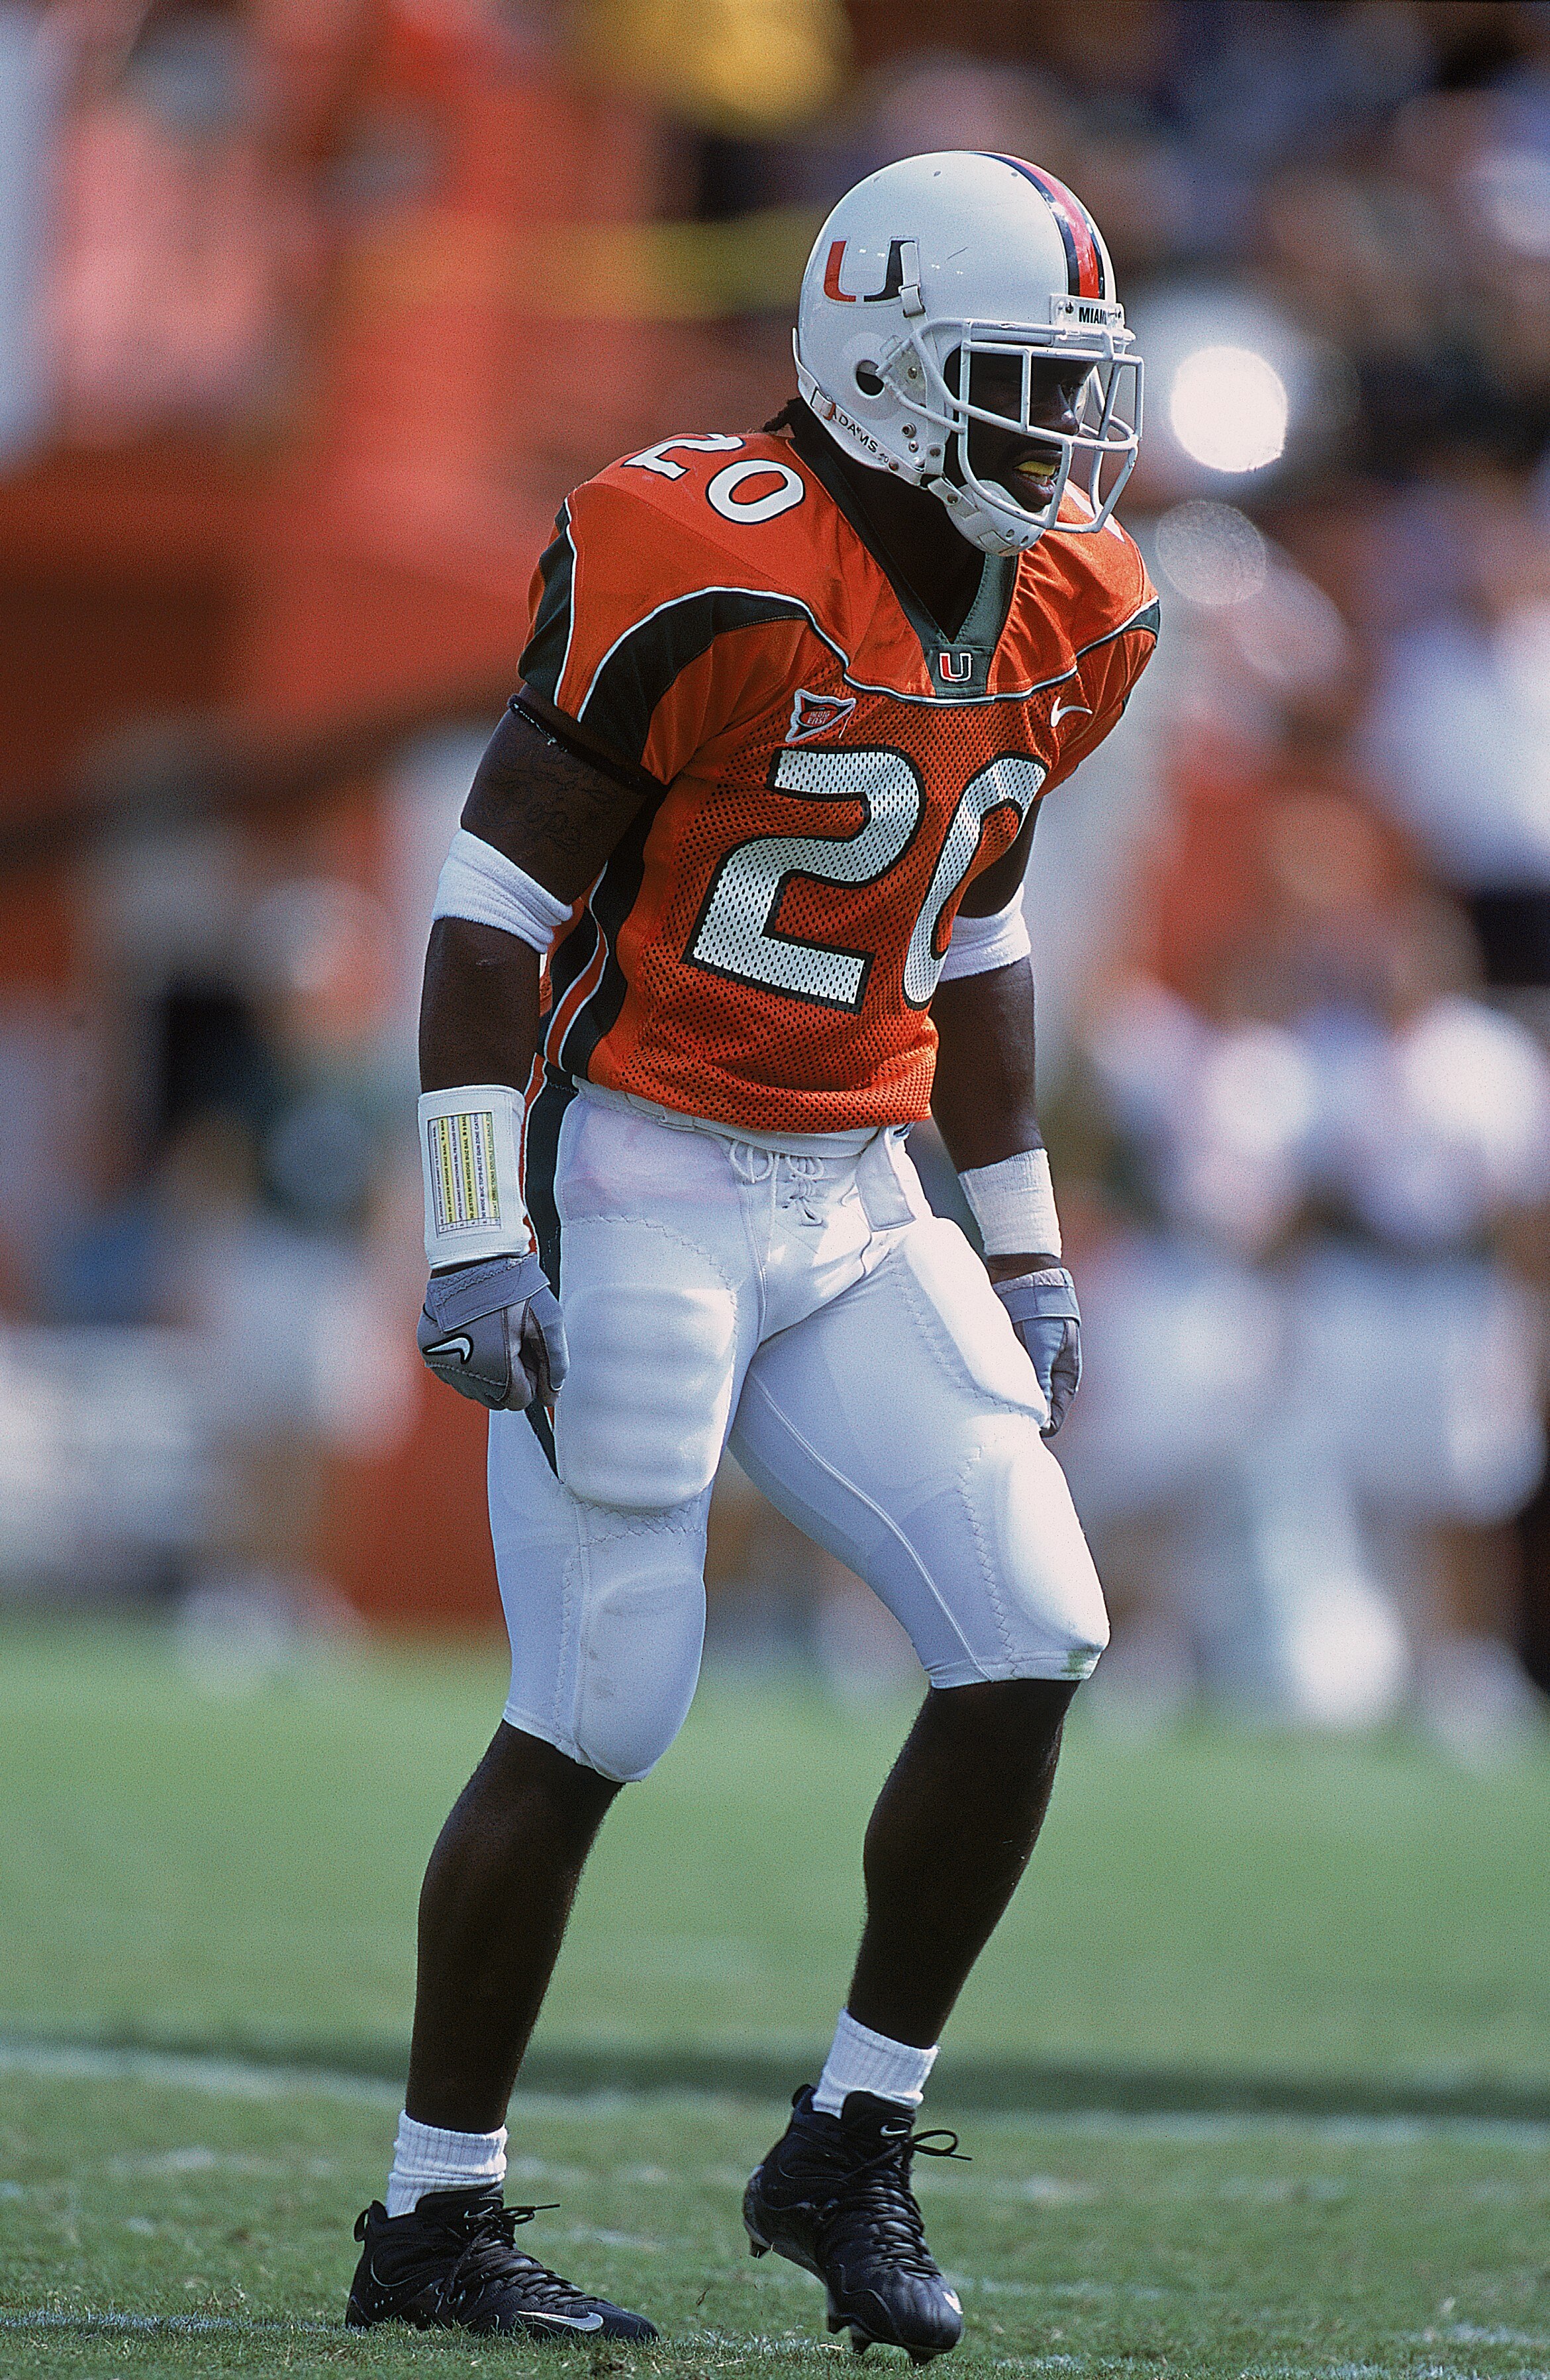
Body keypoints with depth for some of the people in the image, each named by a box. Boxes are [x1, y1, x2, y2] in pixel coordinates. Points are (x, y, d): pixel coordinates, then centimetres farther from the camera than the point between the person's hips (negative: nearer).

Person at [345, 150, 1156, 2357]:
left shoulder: (1066, 618, 7)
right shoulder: (715, 573, -18)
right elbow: (496, 892, -15)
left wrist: (1023, 1252, 20)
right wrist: (477, 1239, -19)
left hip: (854, 1203, 7)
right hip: (638, 1186, -7)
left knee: (1032, 1649, -5)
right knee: (597, 1715, -6)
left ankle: (851, 2151, 8)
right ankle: (431, 2215, 8)